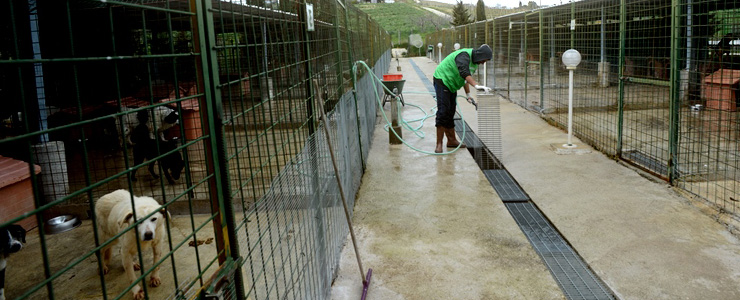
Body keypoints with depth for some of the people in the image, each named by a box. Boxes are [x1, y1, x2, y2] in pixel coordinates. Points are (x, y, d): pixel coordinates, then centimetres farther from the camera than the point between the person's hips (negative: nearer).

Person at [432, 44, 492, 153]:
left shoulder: (474, 61, 7)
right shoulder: (464, 55, -24)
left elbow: (465, 78, 17)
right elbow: (464, 73, -40)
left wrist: (468, 94, 11)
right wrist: (476, 86, -49)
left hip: (451, 85, 10)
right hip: (442, 80, -10)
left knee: (450, 113, 13)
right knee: (443, 112, -14)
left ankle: (451, 140, 21)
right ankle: (439, 144, -12)